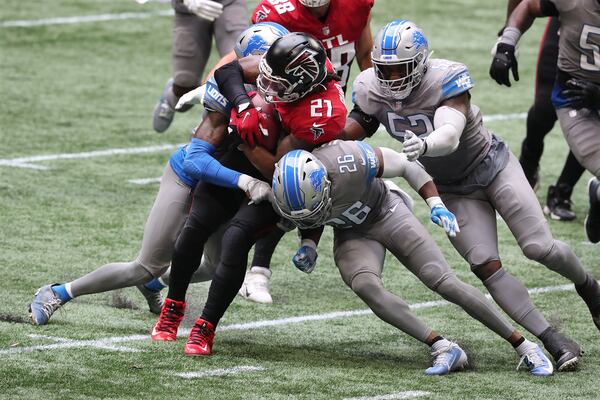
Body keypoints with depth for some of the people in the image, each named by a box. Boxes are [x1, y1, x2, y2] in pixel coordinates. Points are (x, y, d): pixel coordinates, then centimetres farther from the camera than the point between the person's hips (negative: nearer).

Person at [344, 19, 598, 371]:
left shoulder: (446, 80, -30)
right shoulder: (372, 89, -16)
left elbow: (450, 136, -46)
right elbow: (351, 134, -3)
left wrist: (424, 145, -68)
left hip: (492, 166, -4)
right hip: (454, 190, 4)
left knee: (539, 247, -6)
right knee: (486, 266, -13)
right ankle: (556, 343, -9)